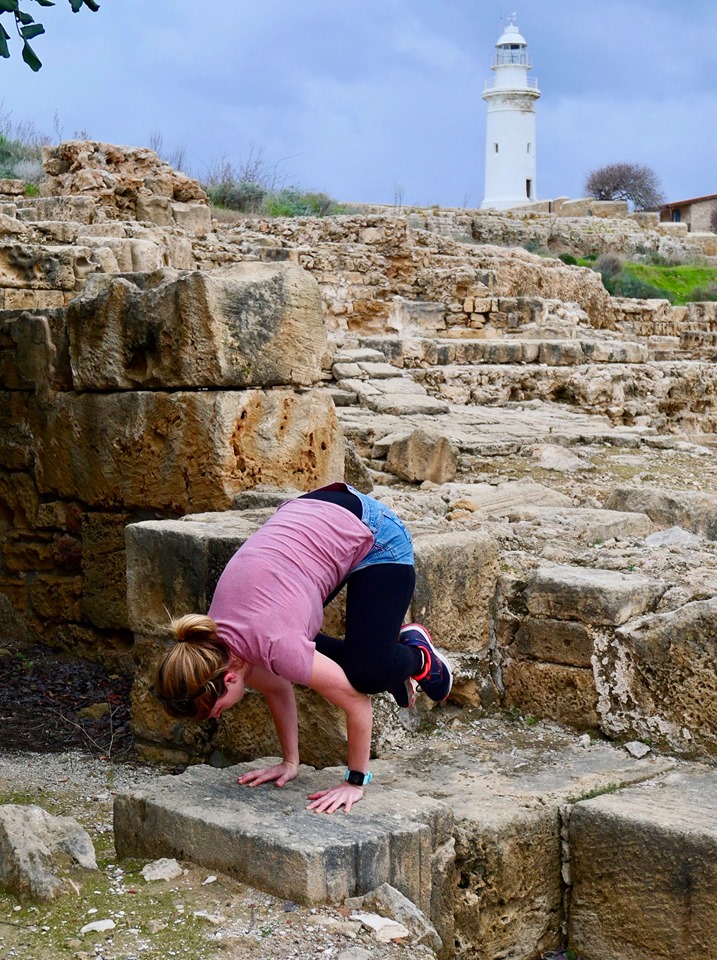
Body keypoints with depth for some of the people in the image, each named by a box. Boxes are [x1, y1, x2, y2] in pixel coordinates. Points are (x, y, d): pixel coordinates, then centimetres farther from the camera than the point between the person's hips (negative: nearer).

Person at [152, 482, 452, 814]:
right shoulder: (214, 640, -12)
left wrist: (355, 782, -12)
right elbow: (277, 689, 5)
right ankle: (388, 661, 20)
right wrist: (290, 763, 10)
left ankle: (417, 657, 14)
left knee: (368, 673, -19)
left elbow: (357, 702, -23)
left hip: (373, 534, -7)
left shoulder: (274, 644, -33)